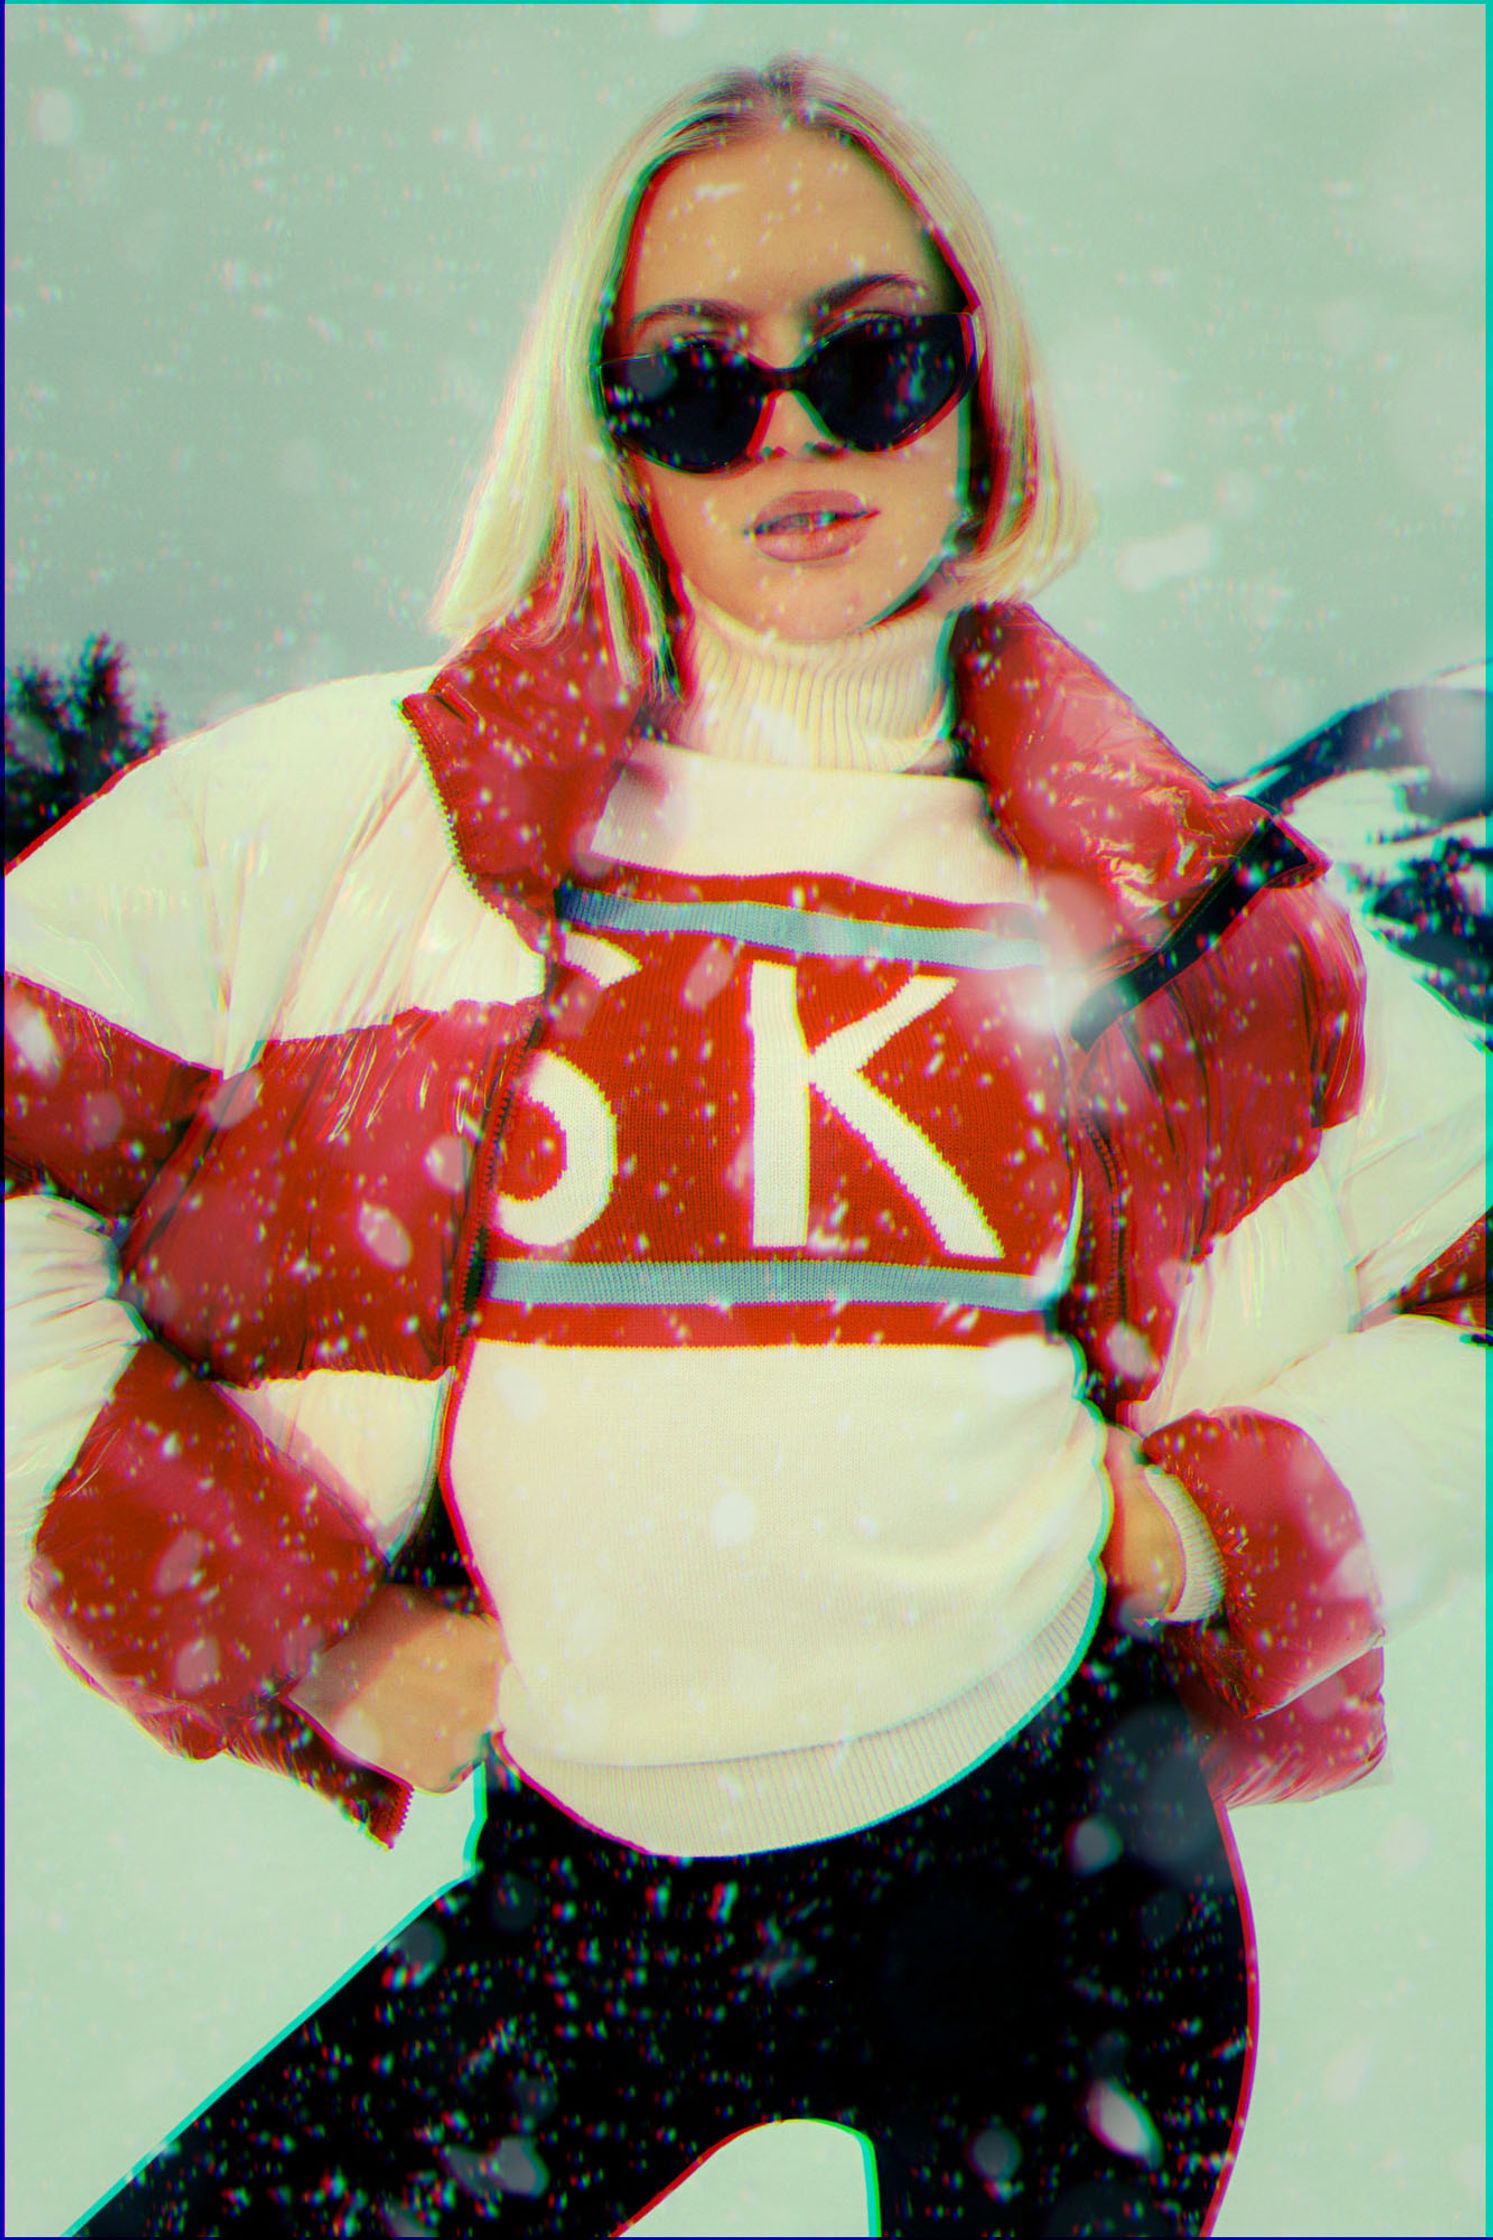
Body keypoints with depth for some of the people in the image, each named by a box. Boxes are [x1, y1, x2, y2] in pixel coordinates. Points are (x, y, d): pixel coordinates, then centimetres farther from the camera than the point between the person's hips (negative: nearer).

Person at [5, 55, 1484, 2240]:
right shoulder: (362, 812, -5)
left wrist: (1249, 1509, -4)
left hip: (1046, 1873, 1)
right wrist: (279, 1610, -7)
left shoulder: (1177, 904, -1)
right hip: (574, 1887, 0)